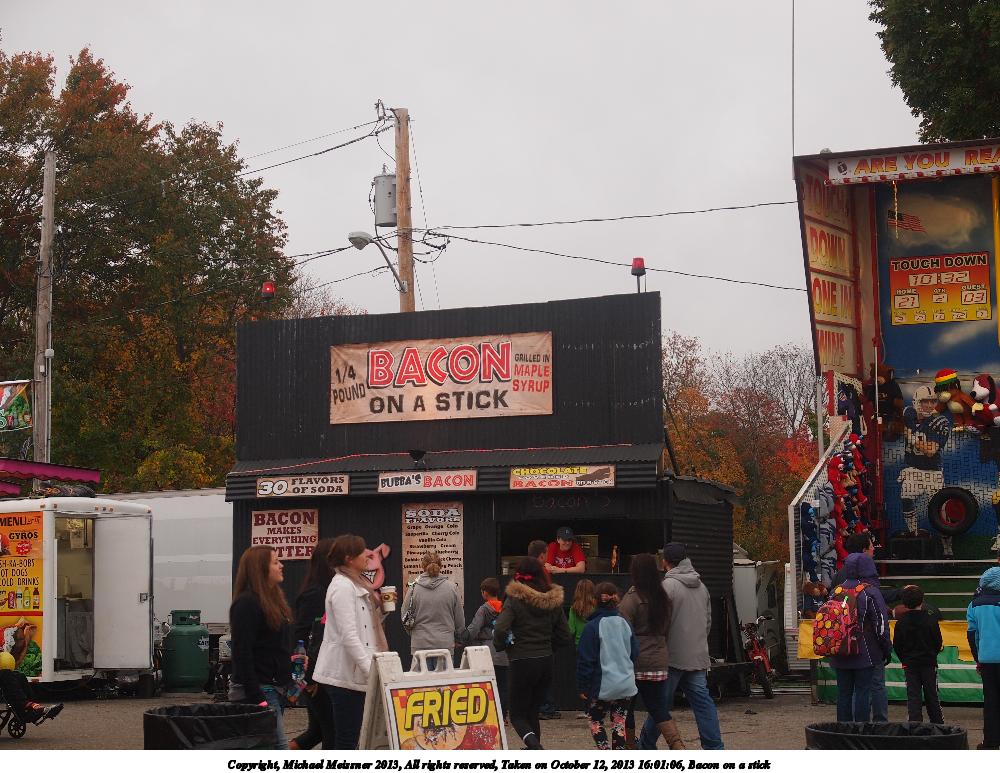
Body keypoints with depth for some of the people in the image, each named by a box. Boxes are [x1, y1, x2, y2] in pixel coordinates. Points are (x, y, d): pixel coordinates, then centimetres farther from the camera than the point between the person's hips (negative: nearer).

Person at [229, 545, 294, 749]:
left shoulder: (273, 599, 16)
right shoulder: (247, 603, -14)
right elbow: (242, 653, -19)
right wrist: (256, 698, -22)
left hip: (273, 687, 10)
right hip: (258, 689, -10)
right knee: (279, 747, -11)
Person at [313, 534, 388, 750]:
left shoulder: (356, 584, 16)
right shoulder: (343, 586, -15)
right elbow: (349, 635, -21)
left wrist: (381, 608, 4)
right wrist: (370, 669, -23)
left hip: (356, 674, 10)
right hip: (346, 675, -10)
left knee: (349, 738, 12)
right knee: (346, 739, -6)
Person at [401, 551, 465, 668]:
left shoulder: (414, 587, -3)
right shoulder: (451, 587, -1)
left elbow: (405, 616, 6)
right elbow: (460, 620, 7)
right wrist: (456, 638, 25)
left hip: (420, 644, 0)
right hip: (446, 644, 0)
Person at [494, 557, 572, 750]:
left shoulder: (515, 600, -10)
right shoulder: (553, 601, 6)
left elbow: (500, 629, -23)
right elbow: (565, 637, 10)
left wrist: (501, 646, -3)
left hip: (521, 663, -5)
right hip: (546, 662, 5)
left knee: (517, 715, 3)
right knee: (532, 711, 20)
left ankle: (534, 744, -23)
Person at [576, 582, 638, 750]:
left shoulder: (592, 626, -11)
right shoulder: (625, 624, 4)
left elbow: (585, 659, -9)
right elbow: (635, 653, 12)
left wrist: (583, 686, -2)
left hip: (602, 686, -4)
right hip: (626, 685, 4)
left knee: (596, 721, 11)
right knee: (619, 723, 11)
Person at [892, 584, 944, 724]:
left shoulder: (901, 622, -5)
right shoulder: (930, 620, -10)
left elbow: (896, 645, -1)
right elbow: (938, 643, -4)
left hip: (909, 665, 1)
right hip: (929, 663, -1)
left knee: (913, 696, 2)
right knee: (931, 696, 10)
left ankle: (914, 723, -7)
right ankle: (938, 724, 17)